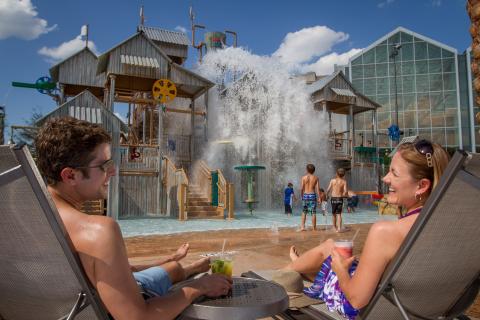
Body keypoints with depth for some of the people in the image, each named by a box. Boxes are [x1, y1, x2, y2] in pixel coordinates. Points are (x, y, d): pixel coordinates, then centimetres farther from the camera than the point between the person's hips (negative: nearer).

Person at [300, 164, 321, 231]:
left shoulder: (304, 177, -1)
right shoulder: (315, 178, 1)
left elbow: (302, 188, -4)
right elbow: (317, 188, -3)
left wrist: (301, 196, 9)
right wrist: (319, 197, 0)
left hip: (305, 195, 0)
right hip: (312, 195, 0)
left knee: (304, 212, 11)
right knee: (313, 212, 5)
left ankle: (302, 226, 4)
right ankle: (314, 227, 10)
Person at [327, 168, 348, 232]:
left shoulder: (333, 180, -5)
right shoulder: (344, 181, -4)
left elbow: (328, 190, -6)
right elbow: (345, 191, -12)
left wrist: (327, 194, 14)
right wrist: (342, 195, 9)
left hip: (333, 198, 0)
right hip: (340, 198, 0)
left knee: (334, 213, 15)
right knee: (339, 214, 4)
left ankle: (335, 227, 25)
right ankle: (339, 227, -9)